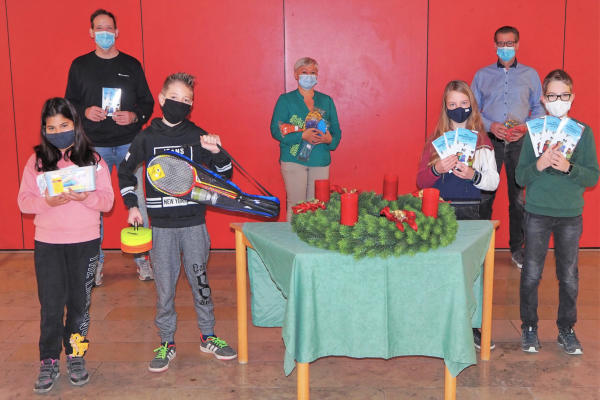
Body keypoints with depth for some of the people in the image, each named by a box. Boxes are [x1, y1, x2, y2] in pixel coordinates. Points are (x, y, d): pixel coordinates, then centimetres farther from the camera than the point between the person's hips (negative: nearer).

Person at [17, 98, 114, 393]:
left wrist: (86, 197, -23)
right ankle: (49, 362, 16)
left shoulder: (93, 160, 0)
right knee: (51, 305, 3)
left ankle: (76, 356, 26)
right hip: (47, 244, 0)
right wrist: (47, 201, -19)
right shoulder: (36, 161, 3)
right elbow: (24, 201, 0)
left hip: (85, 243, 0)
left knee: (80, 302, 9)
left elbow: (108, 201, -3)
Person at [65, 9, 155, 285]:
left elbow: (147, 103, 9)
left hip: (129, 144, 0)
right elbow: (69, 104, 11)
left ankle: (141, 257, 14)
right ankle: (95, 260, 16)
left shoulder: (132, 65, 7)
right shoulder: (80, 66, 7)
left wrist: (134, 116, -11)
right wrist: (86, 112, -10)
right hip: (94, 146, 0)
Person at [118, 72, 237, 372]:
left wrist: (217, 153, -17)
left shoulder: (198, 137, 0)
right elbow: (125, 172, 16)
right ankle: (166, 343, 19)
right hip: (161, 224, 0)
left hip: (193, 222, 0)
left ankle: (208, 337, 24)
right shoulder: (147, 138, 2)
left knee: (200, 280, 9)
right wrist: (132, 205, 9)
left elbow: (224, 176, 2)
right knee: (164, 285, 6)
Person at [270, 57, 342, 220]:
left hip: (320, 161, 3)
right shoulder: (285, 100, 4)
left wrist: (329, 139, -10)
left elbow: (337, 131, 14)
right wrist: (302, 136, -17)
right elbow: (276, 130, -5)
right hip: (293, 160, -3)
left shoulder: (326, 101, 14)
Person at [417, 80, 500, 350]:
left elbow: (494, 181, 2)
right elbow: (420, 181, 3)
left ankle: (472, 326, 10)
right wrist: (437, 169, -15)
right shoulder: (436, 140, 8)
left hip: (470, 211, 0)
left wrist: (474, 175, -16)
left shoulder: (482, 141, 8)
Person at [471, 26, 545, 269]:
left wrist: (526, 126, -7)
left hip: (520, 142, 0)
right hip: (490, 140, 0)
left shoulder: (530, 75, 12)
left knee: (519, 196, 2)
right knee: (484, 195, -1)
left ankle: (517, 249, 13)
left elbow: (539, 108, 12)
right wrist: (490, 125, -9)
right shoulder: (482, 75, 11)